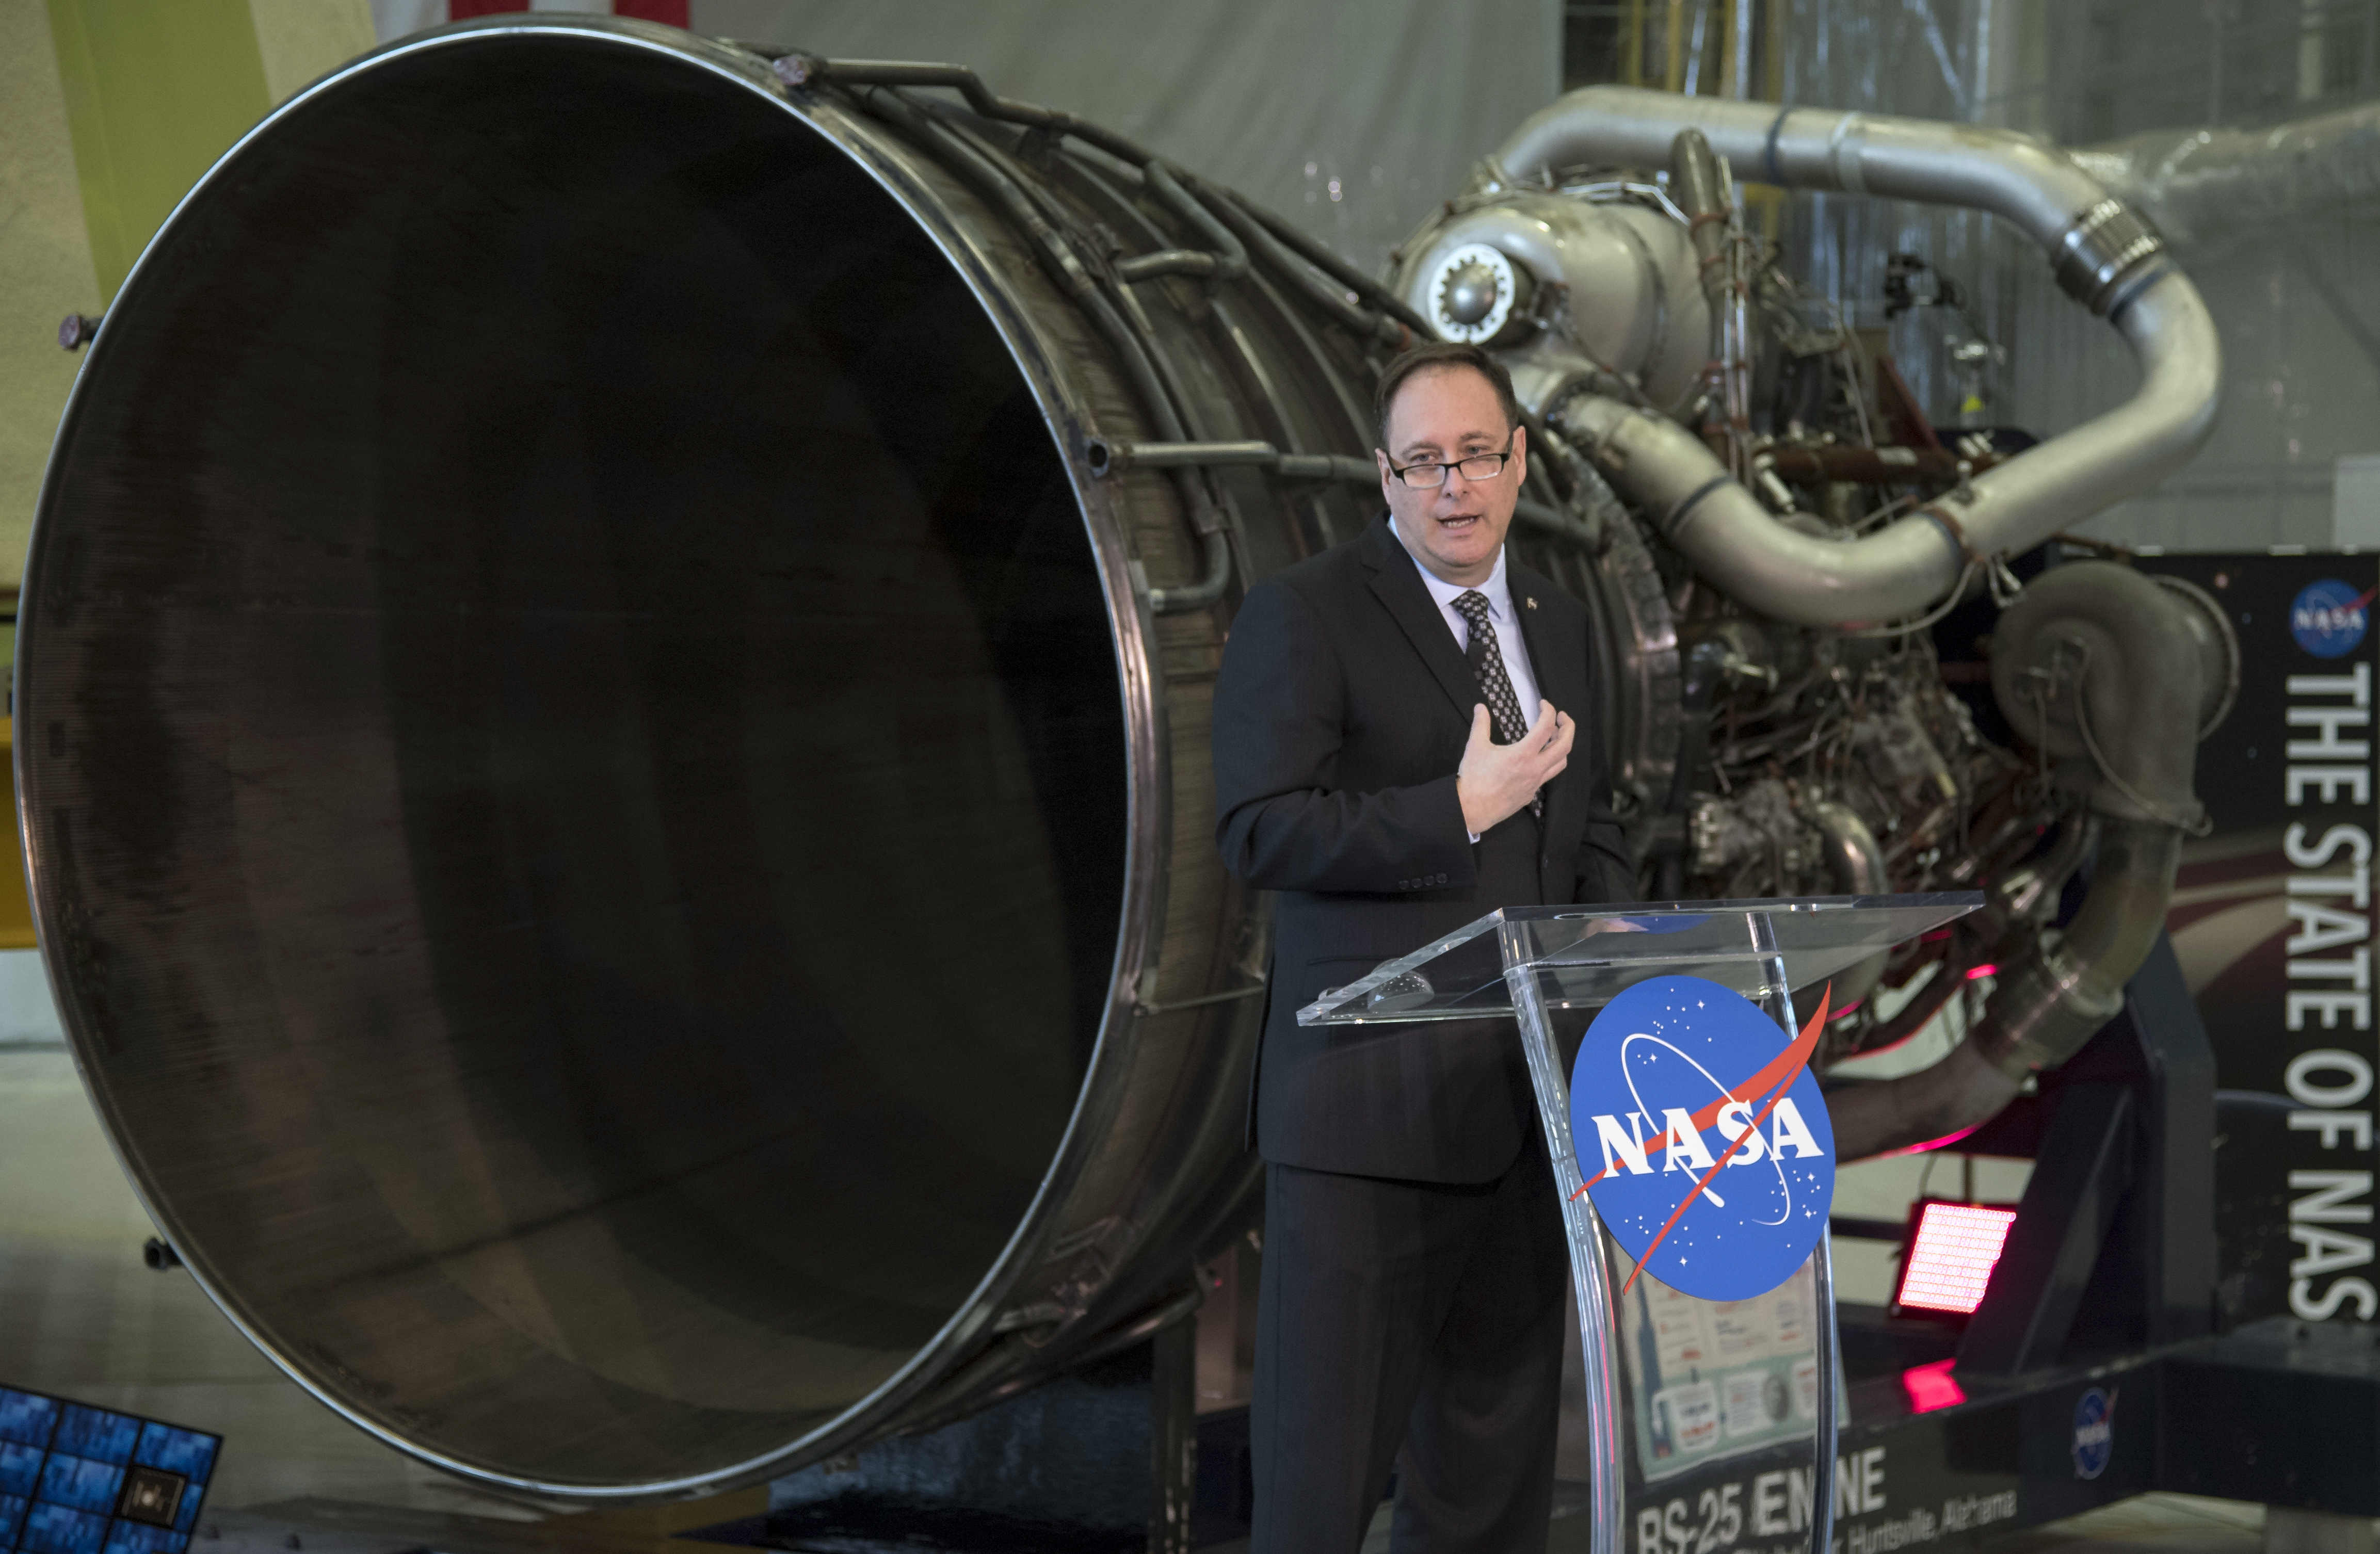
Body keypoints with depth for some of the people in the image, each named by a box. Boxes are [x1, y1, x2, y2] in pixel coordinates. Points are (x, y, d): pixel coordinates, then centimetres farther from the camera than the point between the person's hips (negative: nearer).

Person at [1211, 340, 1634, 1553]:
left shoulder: (1555, 622, 16)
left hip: (1525, 1102, 7)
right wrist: (1459, 811, -18)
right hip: (1370, 1102, -6)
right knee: (1325, 1457, -2)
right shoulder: (1302, 615, -5)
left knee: (1499, 1453, 12)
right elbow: (1259, 832, -15)